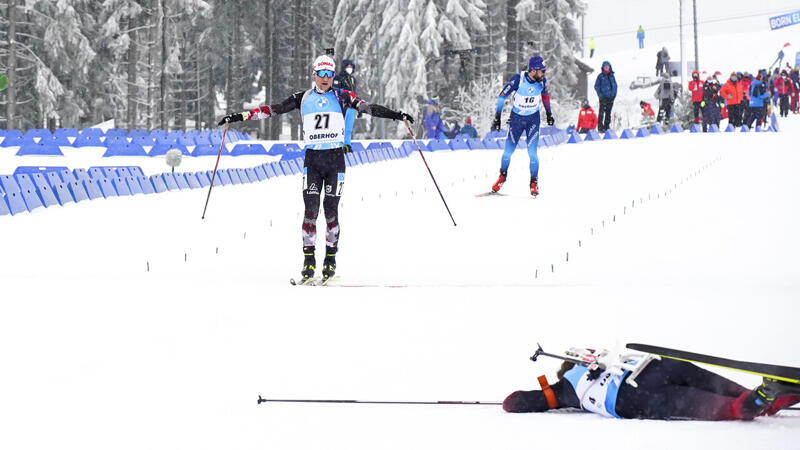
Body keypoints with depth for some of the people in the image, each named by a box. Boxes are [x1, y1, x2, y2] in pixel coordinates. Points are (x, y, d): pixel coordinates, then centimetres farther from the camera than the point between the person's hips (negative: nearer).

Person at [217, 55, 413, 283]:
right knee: (311, 209, -9)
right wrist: (240, 116, 3)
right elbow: (274, 109, 7)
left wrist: (395, 115, -11)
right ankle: (309, 259, -4)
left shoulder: (341, 96, 6)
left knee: (331, 210, -2)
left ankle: (330, 259, 9)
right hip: (312, 159, 1)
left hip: (335, 158, -1)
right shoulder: (303, 98, 8)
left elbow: (367, 107, 0)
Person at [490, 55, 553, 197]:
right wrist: (497, 117, -12)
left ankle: (534, 182, 5)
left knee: (532, 152, -9)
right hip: (516, 117, -1)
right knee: (508, 151, 3)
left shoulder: (542, 81, -12)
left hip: (533, 119, 1)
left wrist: (549, 114, 18)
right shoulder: (518, 79, -22)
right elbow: (502, 96, -12)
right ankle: (502, 176, 27)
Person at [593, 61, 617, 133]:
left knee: (608, 113, 8)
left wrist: (614, 94, 4)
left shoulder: (612, 76, 11)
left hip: (611, 97, 5)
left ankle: (606, 127, 15)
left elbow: (615, 85, 17)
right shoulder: (600, 76, -2)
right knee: (601, 112, -9)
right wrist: (600, 95, -12)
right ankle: (600, 127, -8)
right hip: (603, 97, -5)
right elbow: (596, 86, -2)